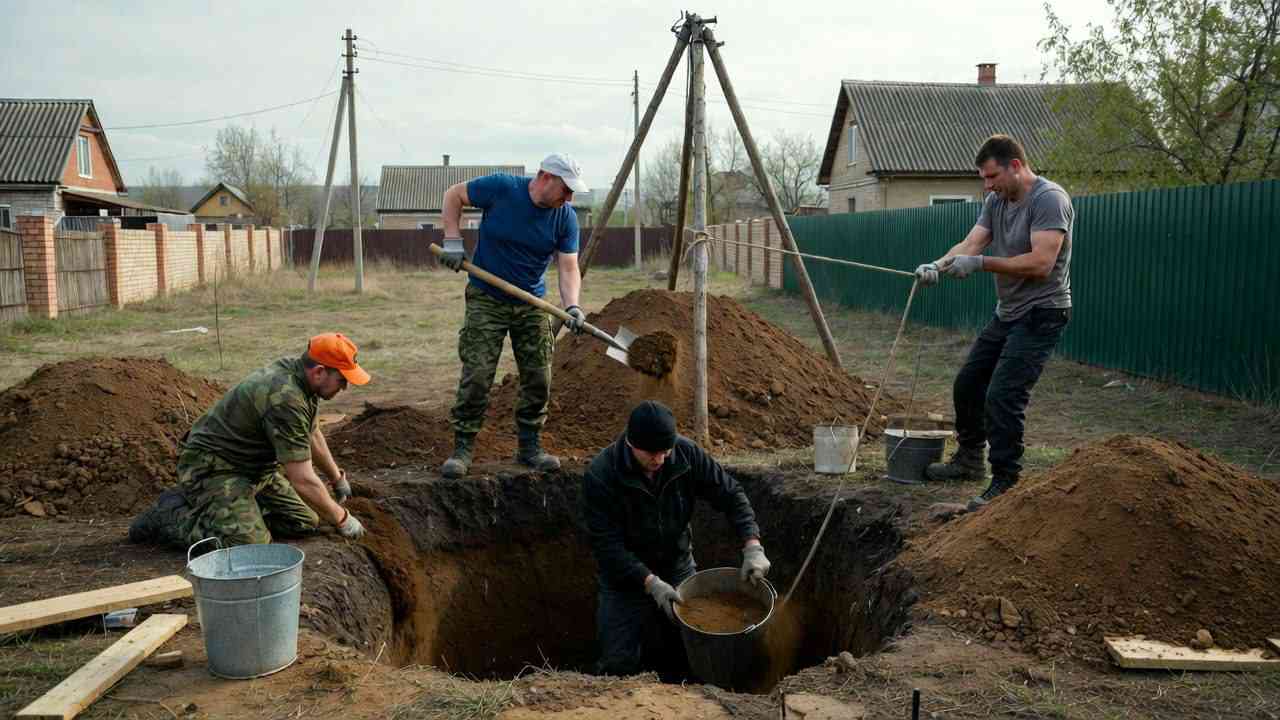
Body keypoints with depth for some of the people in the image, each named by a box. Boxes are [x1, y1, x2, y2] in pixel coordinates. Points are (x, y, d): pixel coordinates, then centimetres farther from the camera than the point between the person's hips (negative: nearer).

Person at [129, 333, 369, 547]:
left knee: (304, 522, 5)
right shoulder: (285, 400, -30)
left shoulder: (295, 369, -1)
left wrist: (337, 478, 27)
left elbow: (311, 434, 19)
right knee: (250, 543, -26)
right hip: (212, 468, -10)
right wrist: (342, 519, -16)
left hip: (252, 466, 10)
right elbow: (303, 482, -28)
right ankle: (171, 514, -4)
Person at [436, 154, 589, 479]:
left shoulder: (566, 218, -7)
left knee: (538, 379, 2)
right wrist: (453, 241, -12)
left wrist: (572, 306, -28)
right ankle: (462, 449, 3)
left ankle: (530, 447, 17)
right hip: (486, 299, -3)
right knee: (476, 376, -7)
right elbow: (453, 195, -2)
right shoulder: (501, 188, -15)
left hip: (532, 305, 3)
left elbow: (568, 268, -11)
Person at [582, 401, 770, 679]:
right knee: (620, 663, -8)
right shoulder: (600, 475, -24)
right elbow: (607, 544, -24)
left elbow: (730, 494, -9)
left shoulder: (686, 453, -15)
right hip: (625, 574, -3)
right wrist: (651, 583, -32)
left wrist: (752, 546, -22)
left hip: (678, 566, 4)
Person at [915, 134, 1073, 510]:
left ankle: (1005, 484, -4)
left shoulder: (1049, 198, -18)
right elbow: (969, 243, -1)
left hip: (1039, 314, -9)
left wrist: (980, 263, -29)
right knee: (967, 383, 17)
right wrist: (938, 265, -21)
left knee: (1002, 397, -16)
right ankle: (969, 459, 36)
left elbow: (1040, 264, -27)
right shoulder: (995, 201, 8)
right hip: (1006, 313, 9)